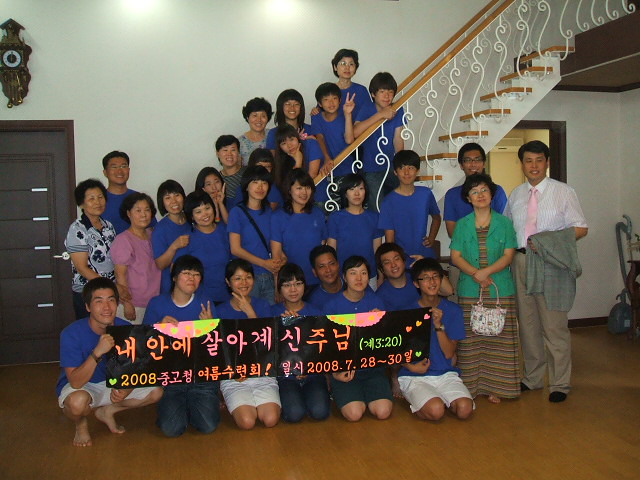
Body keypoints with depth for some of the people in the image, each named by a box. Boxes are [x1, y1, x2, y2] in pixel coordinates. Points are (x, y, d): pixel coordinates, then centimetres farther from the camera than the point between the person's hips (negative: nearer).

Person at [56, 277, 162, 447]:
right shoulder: (71, 334, -25)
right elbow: (75, 382, -31)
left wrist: (125, 390, -28)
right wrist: (98, 352, -44)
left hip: (113, 383, 4)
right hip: (79, 386, -4)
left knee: (156, 391, -13)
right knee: (78, 401, -38)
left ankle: (107, 411, 9)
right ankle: (81, 424, 0)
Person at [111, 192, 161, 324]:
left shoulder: (151, 234, 8)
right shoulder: (123, 240, -12)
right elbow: (120, 275, -13)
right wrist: (127, 304, -14)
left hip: (153, 302, 6)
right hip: (133, 305, -6)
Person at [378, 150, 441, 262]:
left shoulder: (426, 194, 2)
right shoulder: (389, 201, -8)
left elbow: (436, 218, 21)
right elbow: (389, 239, -5)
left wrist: (431, 238, 8)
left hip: (426, 256, 3)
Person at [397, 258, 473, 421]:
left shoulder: (453, 310, 3)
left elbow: (449, 353, -2)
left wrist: (439, 325, -16)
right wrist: (412, 367, -16)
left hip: (445, 374, 3)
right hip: (414, 376, -2)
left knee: (465, 409, -22)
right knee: (436, 411, -27)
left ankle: (439, 397, 8)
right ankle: (416, 401, 6)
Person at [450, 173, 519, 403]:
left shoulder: (504, 223, 6)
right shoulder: (462, 225, 9)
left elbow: (508, 255, -2)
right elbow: (455, 256, 2)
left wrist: (486, 271, -16)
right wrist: (475, 273, -14)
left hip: (500, 289, 0)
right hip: (469, 290, 1)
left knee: (499, 338, 0)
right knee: (470, 339, 1)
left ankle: (496, 386, 9)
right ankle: (471, 386, 10)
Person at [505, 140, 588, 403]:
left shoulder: (563, 191, 1)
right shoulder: (515, 194, 14)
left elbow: (581, 228, -3)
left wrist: (549, 241, -17)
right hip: (521, 261, 5)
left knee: (554, 326, -3)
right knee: (527, 323, 11)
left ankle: (559, 384, 10)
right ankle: (532, 378, 25)